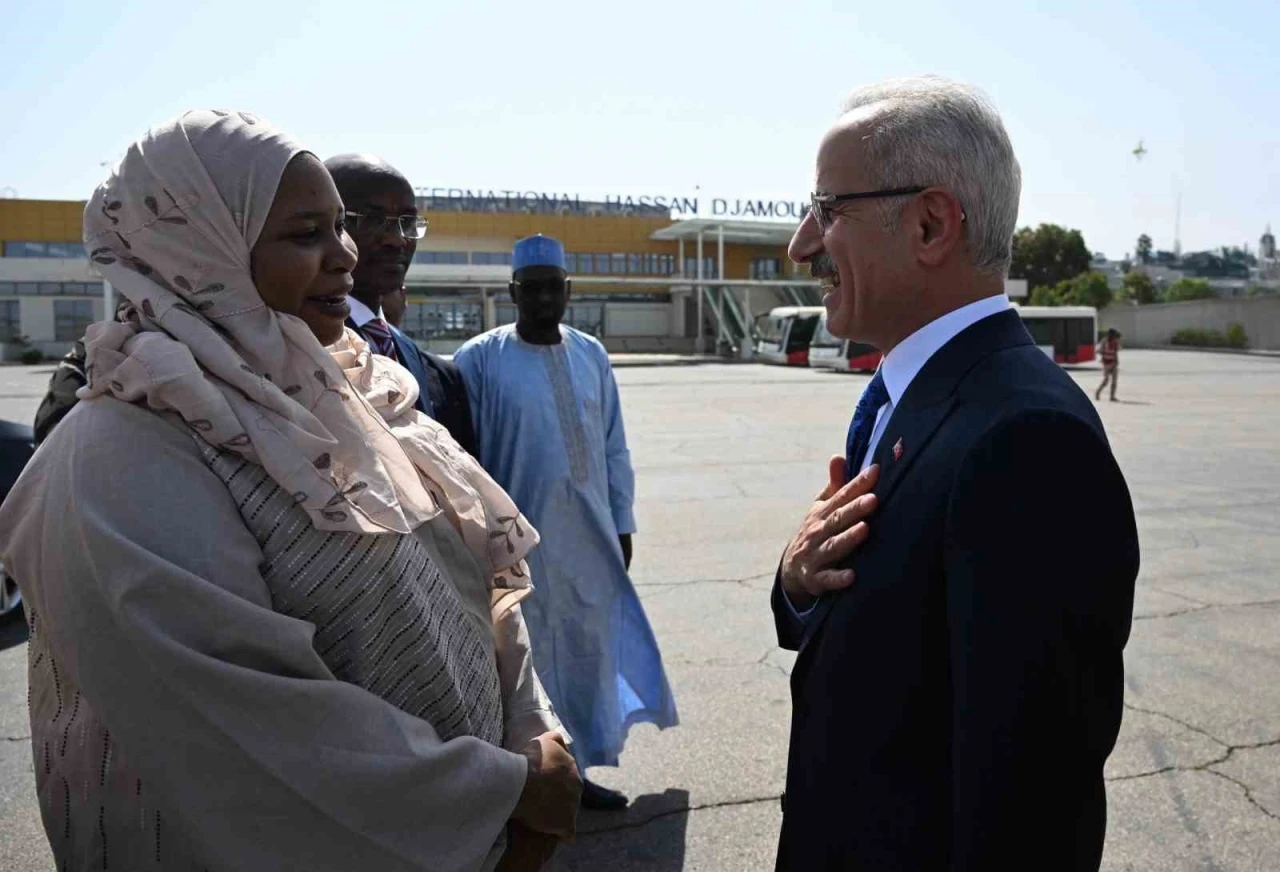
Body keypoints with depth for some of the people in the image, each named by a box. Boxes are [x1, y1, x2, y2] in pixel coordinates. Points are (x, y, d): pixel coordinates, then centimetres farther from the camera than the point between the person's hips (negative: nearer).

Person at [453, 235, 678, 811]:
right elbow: (468, 458, -6)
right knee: (531, 660, 7)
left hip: (591, 539, 5)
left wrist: (621, 525, 9)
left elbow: (614, 449, 10)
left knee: (588, 652, 14)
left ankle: (577, 768, 33)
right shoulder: (481, 359, -8)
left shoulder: (591, 355, 6)